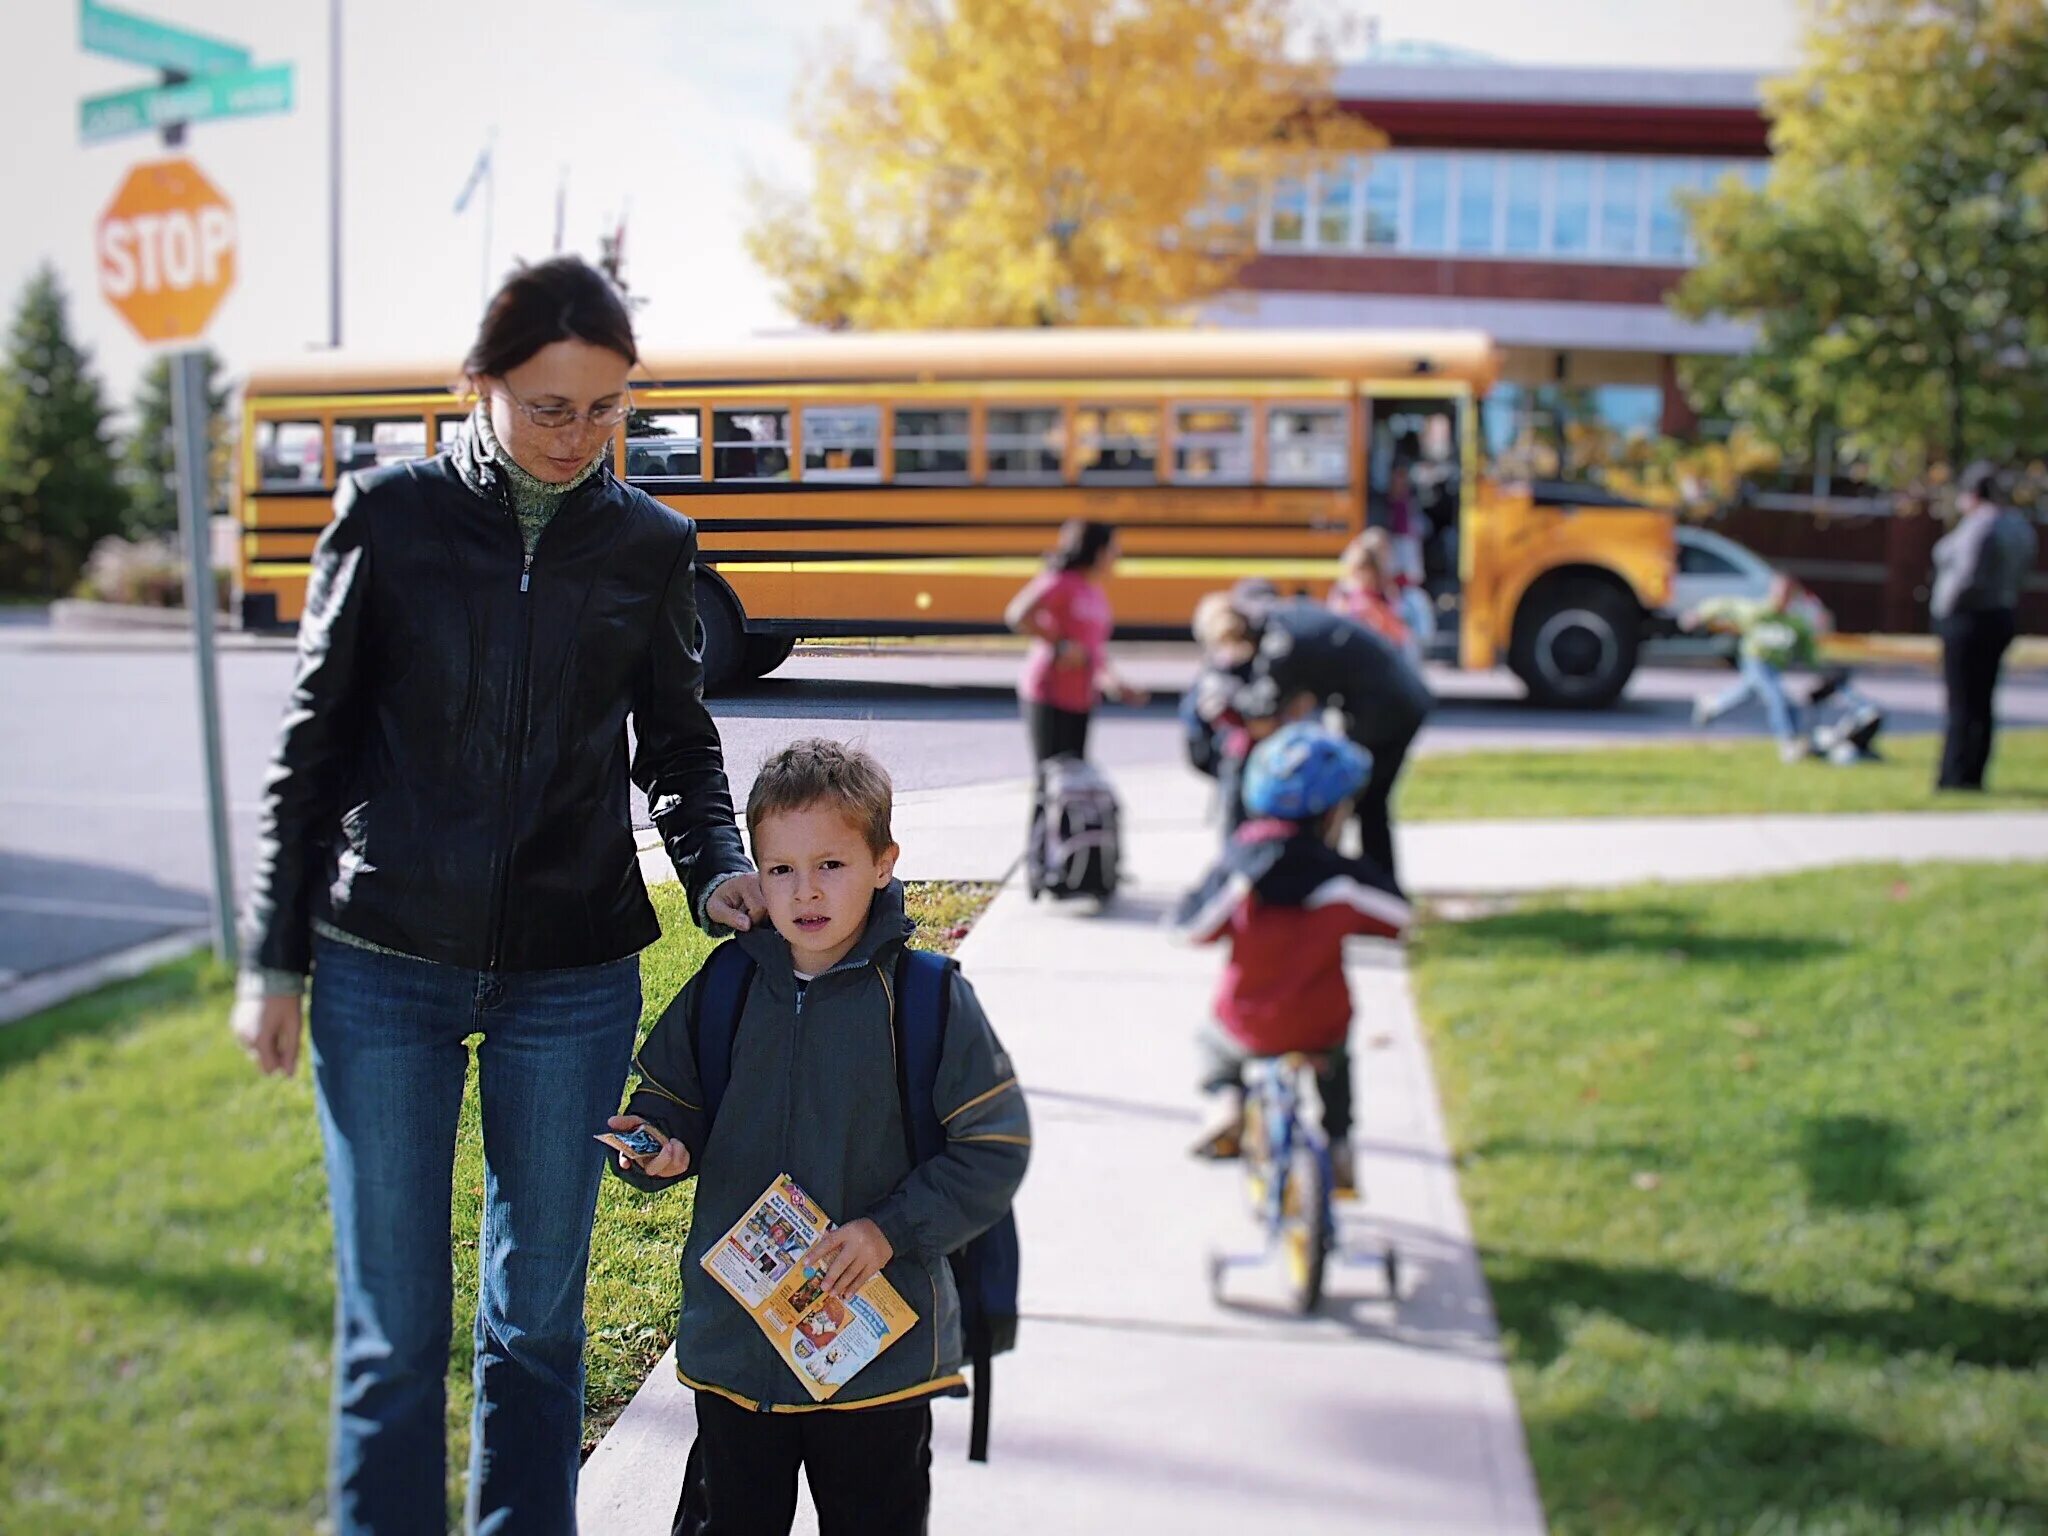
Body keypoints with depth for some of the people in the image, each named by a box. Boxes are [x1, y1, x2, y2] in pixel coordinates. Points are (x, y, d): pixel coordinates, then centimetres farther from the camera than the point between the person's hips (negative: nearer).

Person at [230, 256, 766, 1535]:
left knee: (539, 1310, 10)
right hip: (384, 965, -1)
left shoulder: (651, 544, 4)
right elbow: (313, 747, 3)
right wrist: (274, 959, 2)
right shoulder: (392, 515, -1)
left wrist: (716, 864, -8)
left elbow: (678, 744, 13)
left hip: (572, 972, 2)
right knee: (393, 1322, 3)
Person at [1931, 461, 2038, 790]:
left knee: (1962, 704, -4)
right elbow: (2021, 573, 13)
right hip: (2004, 615, 9)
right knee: (1981, 703, 13)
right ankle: (1974, 775, 17)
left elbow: (1968, 577, -26)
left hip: (1969, 619, -9)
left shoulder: (1978, 526, -18)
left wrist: (1946, 607, -12)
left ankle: (1956, 777, -1)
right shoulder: (2019, 525, 11)